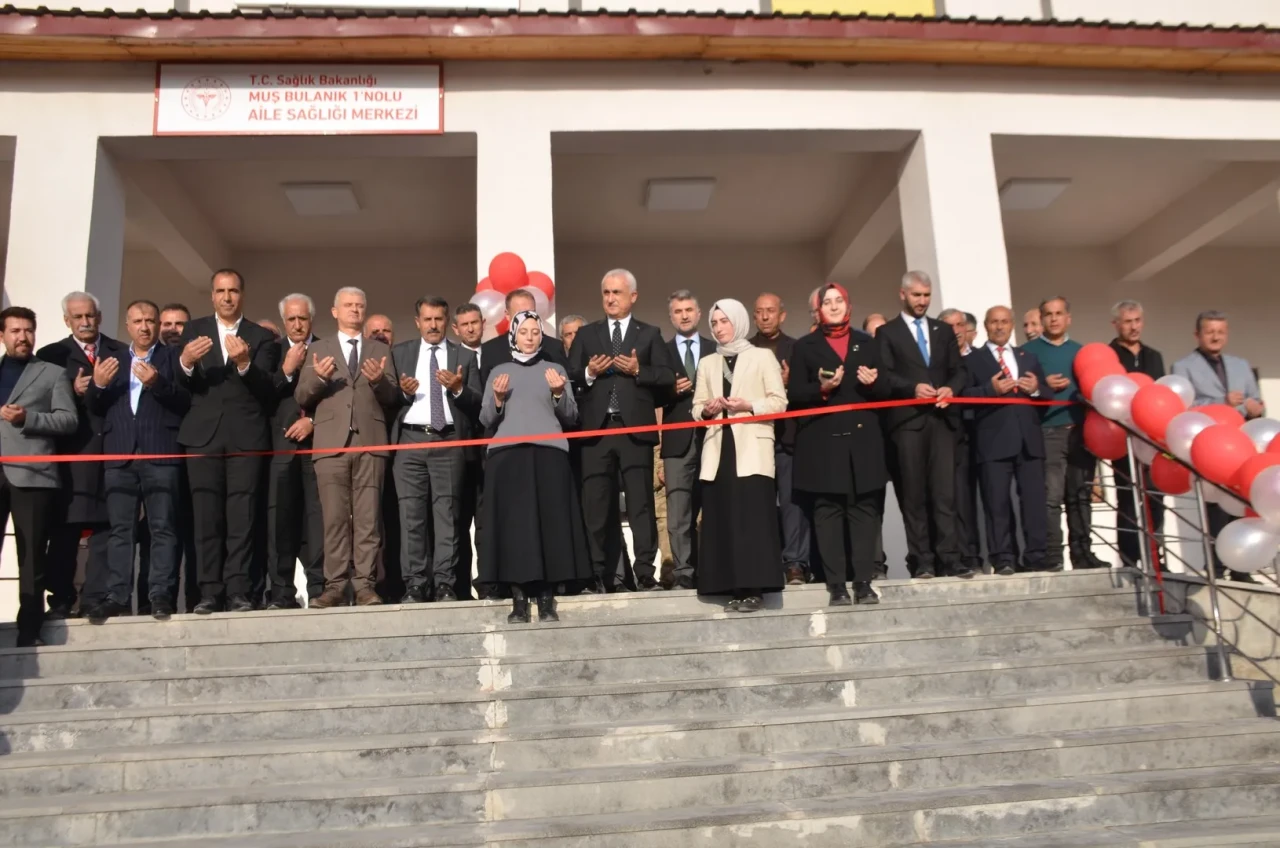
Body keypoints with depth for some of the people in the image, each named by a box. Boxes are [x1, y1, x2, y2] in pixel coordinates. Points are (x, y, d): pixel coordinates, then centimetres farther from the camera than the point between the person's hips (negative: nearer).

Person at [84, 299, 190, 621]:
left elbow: (186, 401, -2)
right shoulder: (112, 360, 21)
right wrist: (98, 384, -6)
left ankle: (161, 595, -6)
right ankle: (117, 597, 3)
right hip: (120, 456, 4)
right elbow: (94, 408, 14)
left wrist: (157, 384, -18)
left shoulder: (172, 356, 11)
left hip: (160, 454, -3)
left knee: (163, 527, -6)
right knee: (120, 529, 2)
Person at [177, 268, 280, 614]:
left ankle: (238, 591, -3)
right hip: (203, 435, 2)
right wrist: (185, 363, -19)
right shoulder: (194, 329, 13)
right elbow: (183, 386, 3)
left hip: (245, 436, -1)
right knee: (206, 518, 1)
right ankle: (210, 592, 4)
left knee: (241, 518, -4)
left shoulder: (261, 336, 8)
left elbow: (266, 390, -3)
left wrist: (244, 364, -22)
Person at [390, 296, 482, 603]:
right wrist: (403, 392, -11)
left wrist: (458, 389, -13)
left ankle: (445, 584, -1)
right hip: (410, 440, 1)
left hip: (448, 441, -1)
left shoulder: (464, 356, 12)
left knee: (446, 513, -3)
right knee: (411, 514, -2)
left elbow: (478, 403, 5)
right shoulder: (400, 353, 15)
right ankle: (414, 585, 2)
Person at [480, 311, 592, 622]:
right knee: (513, 522, -6)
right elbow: (486, 420, 11)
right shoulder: (499, 372, 17)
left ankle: (546, 599, -1)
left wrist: (559, 393, -7)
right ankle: (519, 600, -3)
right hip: (507, 454, 0)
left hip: (549, 454, 0)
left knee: (550, 522, -5)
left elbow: (570, 417, 9)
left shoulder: (555, 370, 17)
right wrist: (497, 398, -6)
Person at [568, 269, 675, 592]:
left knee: (641, 503, -1)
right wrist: (589, 373, -12)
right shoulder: (586, 334, 15)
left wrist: (639, 371, -12)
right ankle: (600, 574, 9)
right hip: (596, 428, 2)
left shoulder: (650, 334, 10)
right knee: (595, 505, 2)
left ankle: (645, 572, 2)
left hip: (636, 428, -2)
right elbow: (571, 377, 7)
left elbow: (668, 378, 2)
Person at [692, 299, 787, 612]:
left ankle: (754, 589, -7)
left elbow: (779, 402, 1)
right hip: (718, 448, 4)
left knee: (753, 516, -9)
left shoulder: (762, 356, 7)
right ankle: (734, 589, 3)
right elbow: (697, 408, 16)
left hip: (752, 447, -4)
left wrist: (748, 405, -13)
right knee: (722, 518, -1)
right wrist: (707, 409, -6)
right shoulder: (707, 363, 18)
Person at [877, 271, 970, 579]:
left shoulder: (944, 331, 20)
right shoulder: (887, 332, 9)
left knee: (945, 491, -3)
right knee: (914, 494, -1)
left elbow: (958, 370, 15)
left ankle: (949, 559, -3)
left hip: (942, 418, 3)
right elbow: (884, 376, -2)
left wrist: (951, 389, -6)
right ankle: (923, 561, 2)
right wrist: (913, 388, -17)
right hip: (908, 420, -3)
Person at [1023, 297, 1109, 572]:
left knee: (1081, 496, 6)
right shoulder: (1028, 351, 6)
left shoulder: (1081, 351, 19)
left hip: (1081, 431, 5)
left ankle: (1083, 553, 11)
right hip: (1048, 432, -4)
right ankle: (1052, 556, -9)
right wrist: (1043, 387, -16)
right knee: (1051, 497, -10)